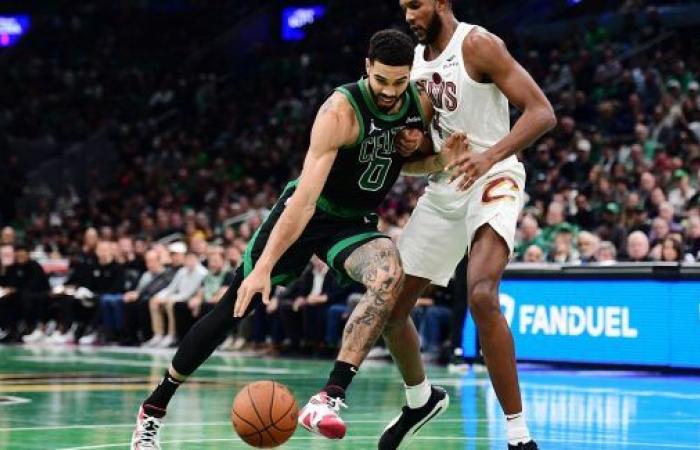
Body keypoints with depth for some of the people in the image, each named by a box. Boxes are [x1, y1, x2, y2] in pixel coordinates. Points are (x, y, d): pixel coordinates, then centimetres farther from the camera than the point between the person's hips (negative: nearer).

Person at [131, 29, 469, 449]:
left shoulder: (421, 104, -10)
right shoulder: (341, 110, -28)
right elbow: (305, 197, -33)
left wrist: (442, 159, -11)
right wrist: (263, 267, -38)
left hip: (356, 223, 4)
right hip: (307, 214, -4)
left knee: (390, 275, -30)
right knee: (233, 308, 0)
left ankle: (330, 397, -33)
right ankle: (153, 409, 18)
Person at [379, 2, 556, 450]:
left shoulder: (477, 45, -13)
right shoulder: (416, 58, 10)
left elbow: (542, 112, -19)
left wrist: (490, 156, -32)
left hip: (492, 179, -8)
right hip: (443, 188, 8)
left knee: (482, 295, -31)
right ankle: (421, 400, 38)